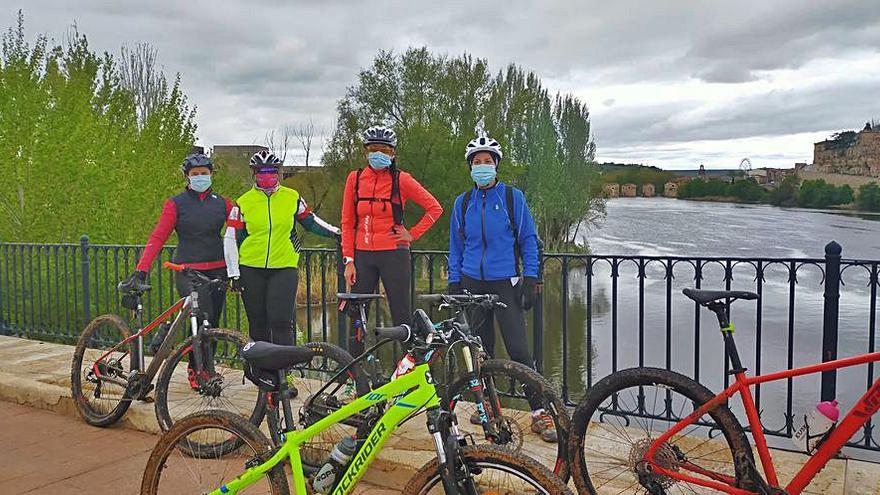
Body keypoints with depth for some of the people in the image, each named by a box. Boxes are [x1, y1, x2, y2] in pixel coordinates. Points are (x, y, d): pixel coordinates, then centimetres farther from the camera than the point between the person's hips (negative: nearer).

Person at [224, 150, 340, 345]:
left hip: (284, 269, -1)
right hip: (251, 270, 1)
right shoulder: (243, 203, 2)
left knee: (281, 322, -10)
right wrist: (233, 273, -2)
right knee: (258, 324, 9)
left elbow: (309, 221, 18)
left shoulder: (293, 198, 5)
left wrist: (335, 232, 7)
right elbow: (231, 239, 3)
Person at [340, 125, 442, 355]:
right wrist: (349, 260, 1)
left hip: (394, 254, -3)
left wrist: (413, 234, -3)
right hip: (363, 256, 3)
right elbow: (347, 222, 7)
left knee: (402, 315, 2)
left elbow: (435, 208, 2)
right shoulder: (355, 178, 6)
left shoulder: (401, 179, -2)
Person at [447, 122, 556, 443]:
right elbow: (456, 246, 13)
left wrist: (531, 279, -8)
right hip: (473, 284, 4)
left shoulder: (512, 197, -1)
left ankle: (540, 413, -3)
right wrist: (454, 283, 7)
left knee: (518, 350, -9)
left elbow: (528, 239, 0)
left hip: (505, 284, -3)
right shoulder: (463, 203, 8)